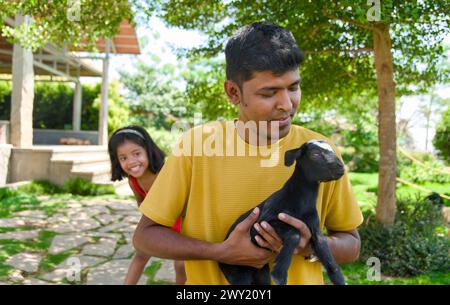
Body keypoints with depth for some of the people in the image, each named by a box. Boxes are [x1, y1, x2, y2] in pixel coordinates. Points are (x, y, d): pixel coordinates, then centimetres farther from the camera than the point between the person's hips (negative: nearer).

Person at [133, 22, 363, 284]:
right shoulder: (197, 143, -12)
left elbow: (351, 245, 2)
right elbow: (145, 235, -7)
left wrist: (310, 246, -18)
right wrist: (221, 252, -19)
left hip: (300, 277, 1)